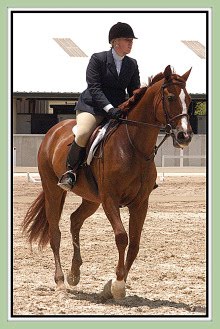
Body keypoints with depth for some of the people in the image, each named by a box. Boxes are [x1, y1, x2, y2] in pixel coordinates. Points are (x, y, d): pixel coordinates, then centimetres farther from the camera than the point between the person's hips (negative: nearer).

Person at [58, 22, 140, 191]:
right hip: (92, 106, -5)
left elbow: (135, 91, 12)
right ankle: (70, 171, -15)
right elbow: (94, 88, -14)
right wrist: (109, 108, -27)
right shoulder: (98, 59, -5)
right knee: (83, 134, -31)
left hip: (118, 109, 5)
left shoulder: (132, 65, 11)